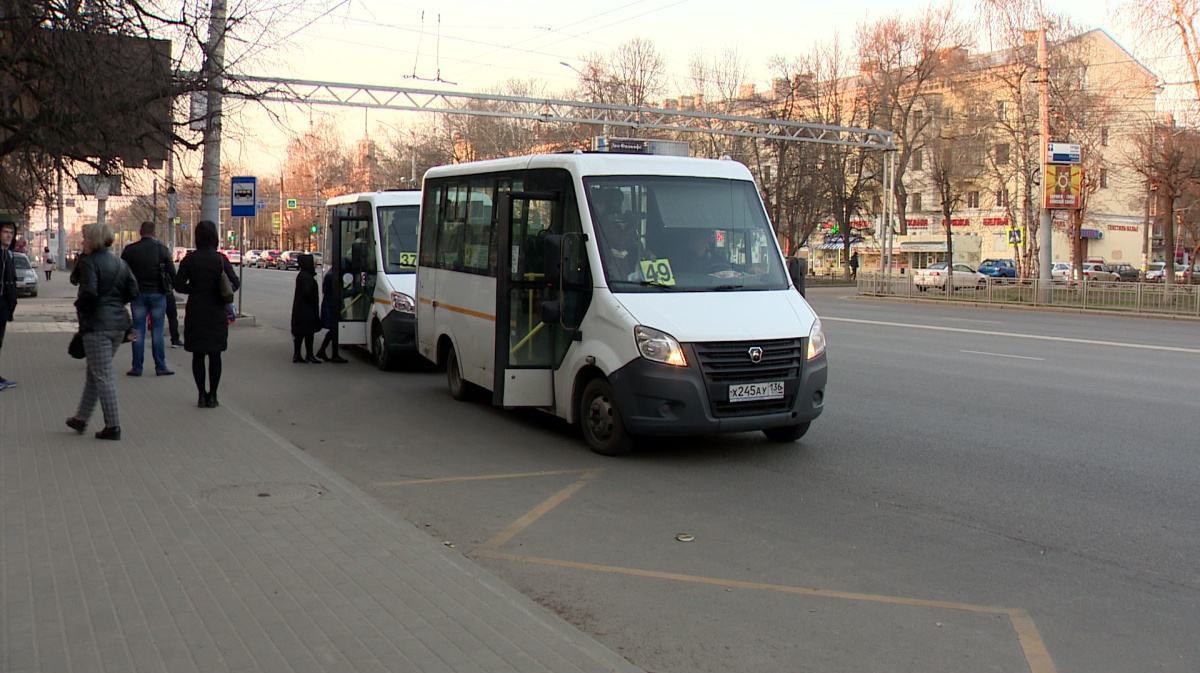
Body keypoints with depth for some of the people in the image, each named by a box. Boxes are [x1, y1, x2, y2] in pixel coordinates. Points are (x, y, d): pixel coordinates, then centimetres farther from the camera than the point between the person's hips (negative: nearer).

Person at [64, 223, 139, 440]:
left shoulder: (89, 263, -11)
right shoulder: (121, 263, 10)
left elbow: (89, 293, -21)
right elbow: (133, 292, 5)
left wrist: (79, 304, -1)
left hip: (97, 324, -7)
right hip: (119, 323, 7)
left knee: (102, 375, -3)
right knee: (95, 372, 17)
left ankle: (113, 425, -2)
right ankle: (81, 418, 27)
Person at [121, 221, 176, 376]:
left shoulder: (129, 250, -1)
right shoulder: (162, 249, -4)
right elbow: (172, 272, -4)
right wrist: (174, 285, 13)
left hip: (138, 294, 1)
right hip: (157, 294, -1)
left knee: (138, 331, 6)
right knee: (157, 331, 3)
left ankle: (137, 368, 7)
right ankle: (160, 367, 4)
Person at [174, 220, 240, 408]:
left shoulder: (189, 259, -5)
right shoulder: (221, 259, -7)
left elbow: (178, 284, -7)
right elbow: (234, 283, -8)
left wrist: (193, 289, 11)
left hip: (195, 313, 1)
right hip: (216, 313, 0)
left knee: (198, 355, 8)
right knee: (215, 354, 7)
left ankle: (202, 395, 8)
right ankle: (212, 395, 8)